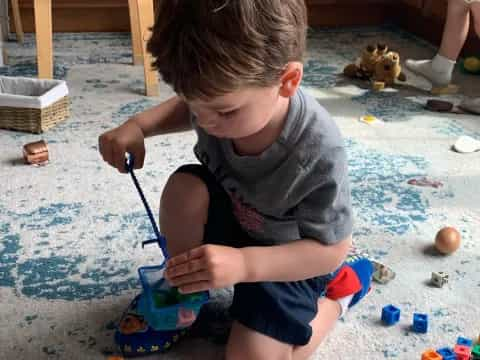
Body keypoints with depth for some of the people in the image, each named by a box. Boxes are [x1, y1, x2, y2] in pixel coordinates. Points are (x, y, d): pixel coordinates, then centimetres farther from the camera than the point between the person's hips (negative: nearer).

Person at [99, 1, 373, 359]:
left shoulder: (319, 153, -37)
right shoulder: (222, 96, -22)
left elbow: (331, 248, -27)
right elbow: (186, 107, 5)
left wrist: (244, 263, -40)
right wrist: (137, 125, -15)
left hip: (291, 259, -4)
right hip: (231, 219, 5)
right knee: (185, 187, -25)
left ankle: (340, 287, 12)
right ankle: (184, 294, 1)